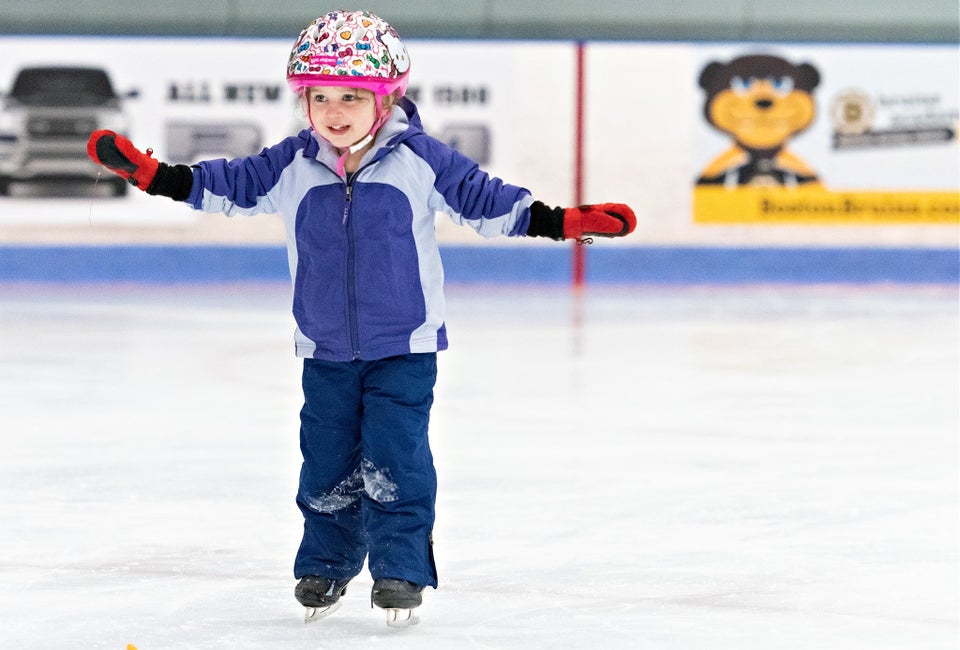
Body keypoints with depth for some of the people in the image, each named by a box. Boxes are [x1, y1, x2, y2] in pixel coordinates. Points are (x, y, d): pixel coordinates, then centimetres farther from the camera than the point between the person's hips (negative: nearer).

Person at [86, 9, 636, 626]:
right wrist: (152, 173, -2)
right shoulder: (291, 165, -3)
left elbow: (486, 199, -2)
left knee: (395, 459, -8)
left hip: (404, 347, -3)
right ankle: (326, 565, 25)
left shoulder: (420, 160, -8)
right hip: (326, 350, 3)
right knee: (327, 461, 8)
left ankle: (402, 569, 3)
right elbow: (230, 184, 7)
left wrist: (561, 221, -9)